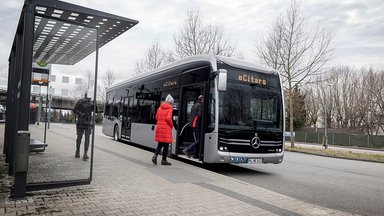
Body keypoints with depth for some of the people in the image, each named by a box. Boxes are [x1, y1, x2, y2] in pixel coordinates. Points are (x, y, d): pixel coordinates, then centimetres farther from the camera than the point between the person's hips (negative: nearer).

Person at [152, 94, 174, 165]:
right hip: (166, 128, -6)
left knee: (160, 144, 15)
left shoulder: (160, 108, 10)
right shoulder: (169, 109, -8)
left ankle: (155, 155, -4)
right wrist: (172, 125, -3)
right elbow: (168, 118, -17)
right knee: (166, 144, 5)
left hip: (159, 127, 6)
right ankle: (164, 160, 10)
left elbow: (156, 117, 12)